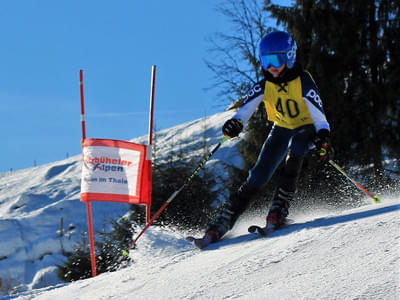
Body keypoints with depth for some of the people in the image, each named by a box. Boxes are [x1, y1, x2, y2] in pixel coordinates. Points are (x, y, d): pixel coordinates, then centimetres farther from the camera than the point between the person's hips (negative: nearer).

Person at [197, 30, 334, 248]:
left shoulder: (302, 81, -23)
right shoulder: (265, 84, -11)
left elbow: (317, 111, -33)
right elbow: (248, 107, -23)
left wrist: (323, 138, -50)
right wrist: (236, 122, -45)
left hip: (305, 129, -3)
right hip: (281, 129, 3)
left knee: (293, 153, -36)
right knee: (258, 176, -11)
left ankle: (279, 210, -33)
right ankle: (223, 221, -10)